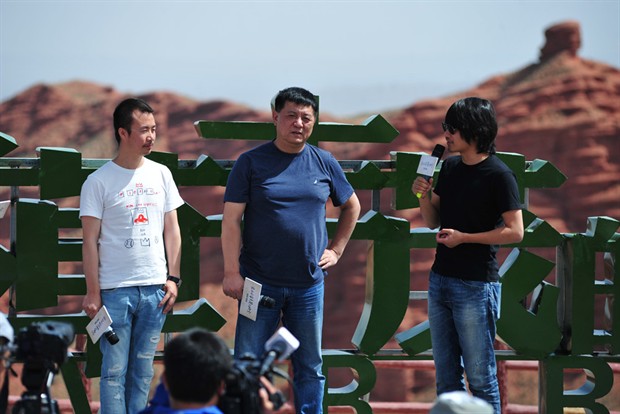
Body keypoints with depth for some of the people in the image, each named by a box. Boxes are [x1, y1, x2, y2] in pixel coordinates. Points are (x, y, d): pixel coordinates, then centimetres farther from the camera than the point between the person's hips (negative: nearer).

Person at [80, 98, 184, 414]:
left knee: (143, 370, 9)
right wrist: (92, 292, -7)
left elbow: (171, 230, 12)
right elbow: (90, 241, -4)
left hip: (155, 288, 4)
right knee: (114, 370, -1)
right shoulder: (98, 182, -5)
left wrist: (173, 278, 6)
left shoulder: (161, 174, 8)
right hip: (115, 289, -4)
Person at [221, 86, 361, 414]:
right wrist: (231, 272, -11)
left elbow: (352, 207, 21)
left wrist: (336, 250, 11)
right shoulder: (251, 162, -3)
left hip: (309, 285, 3)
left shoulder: (324, 163, 6)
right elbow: (231, 220, -5)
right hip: (260, 284, -3)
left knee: (310, 368, 10)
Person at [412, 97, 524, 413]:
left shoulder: (498, 175, -12)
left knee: (480, 378, -1)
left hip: (476, 286, -7)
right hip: (440, 280, 7)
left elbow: (515, 232, -14)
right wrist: (424, 195, -4)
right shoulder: (449, 167, 9)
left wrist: (463, 237, -16)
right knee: (446, 376, 14)